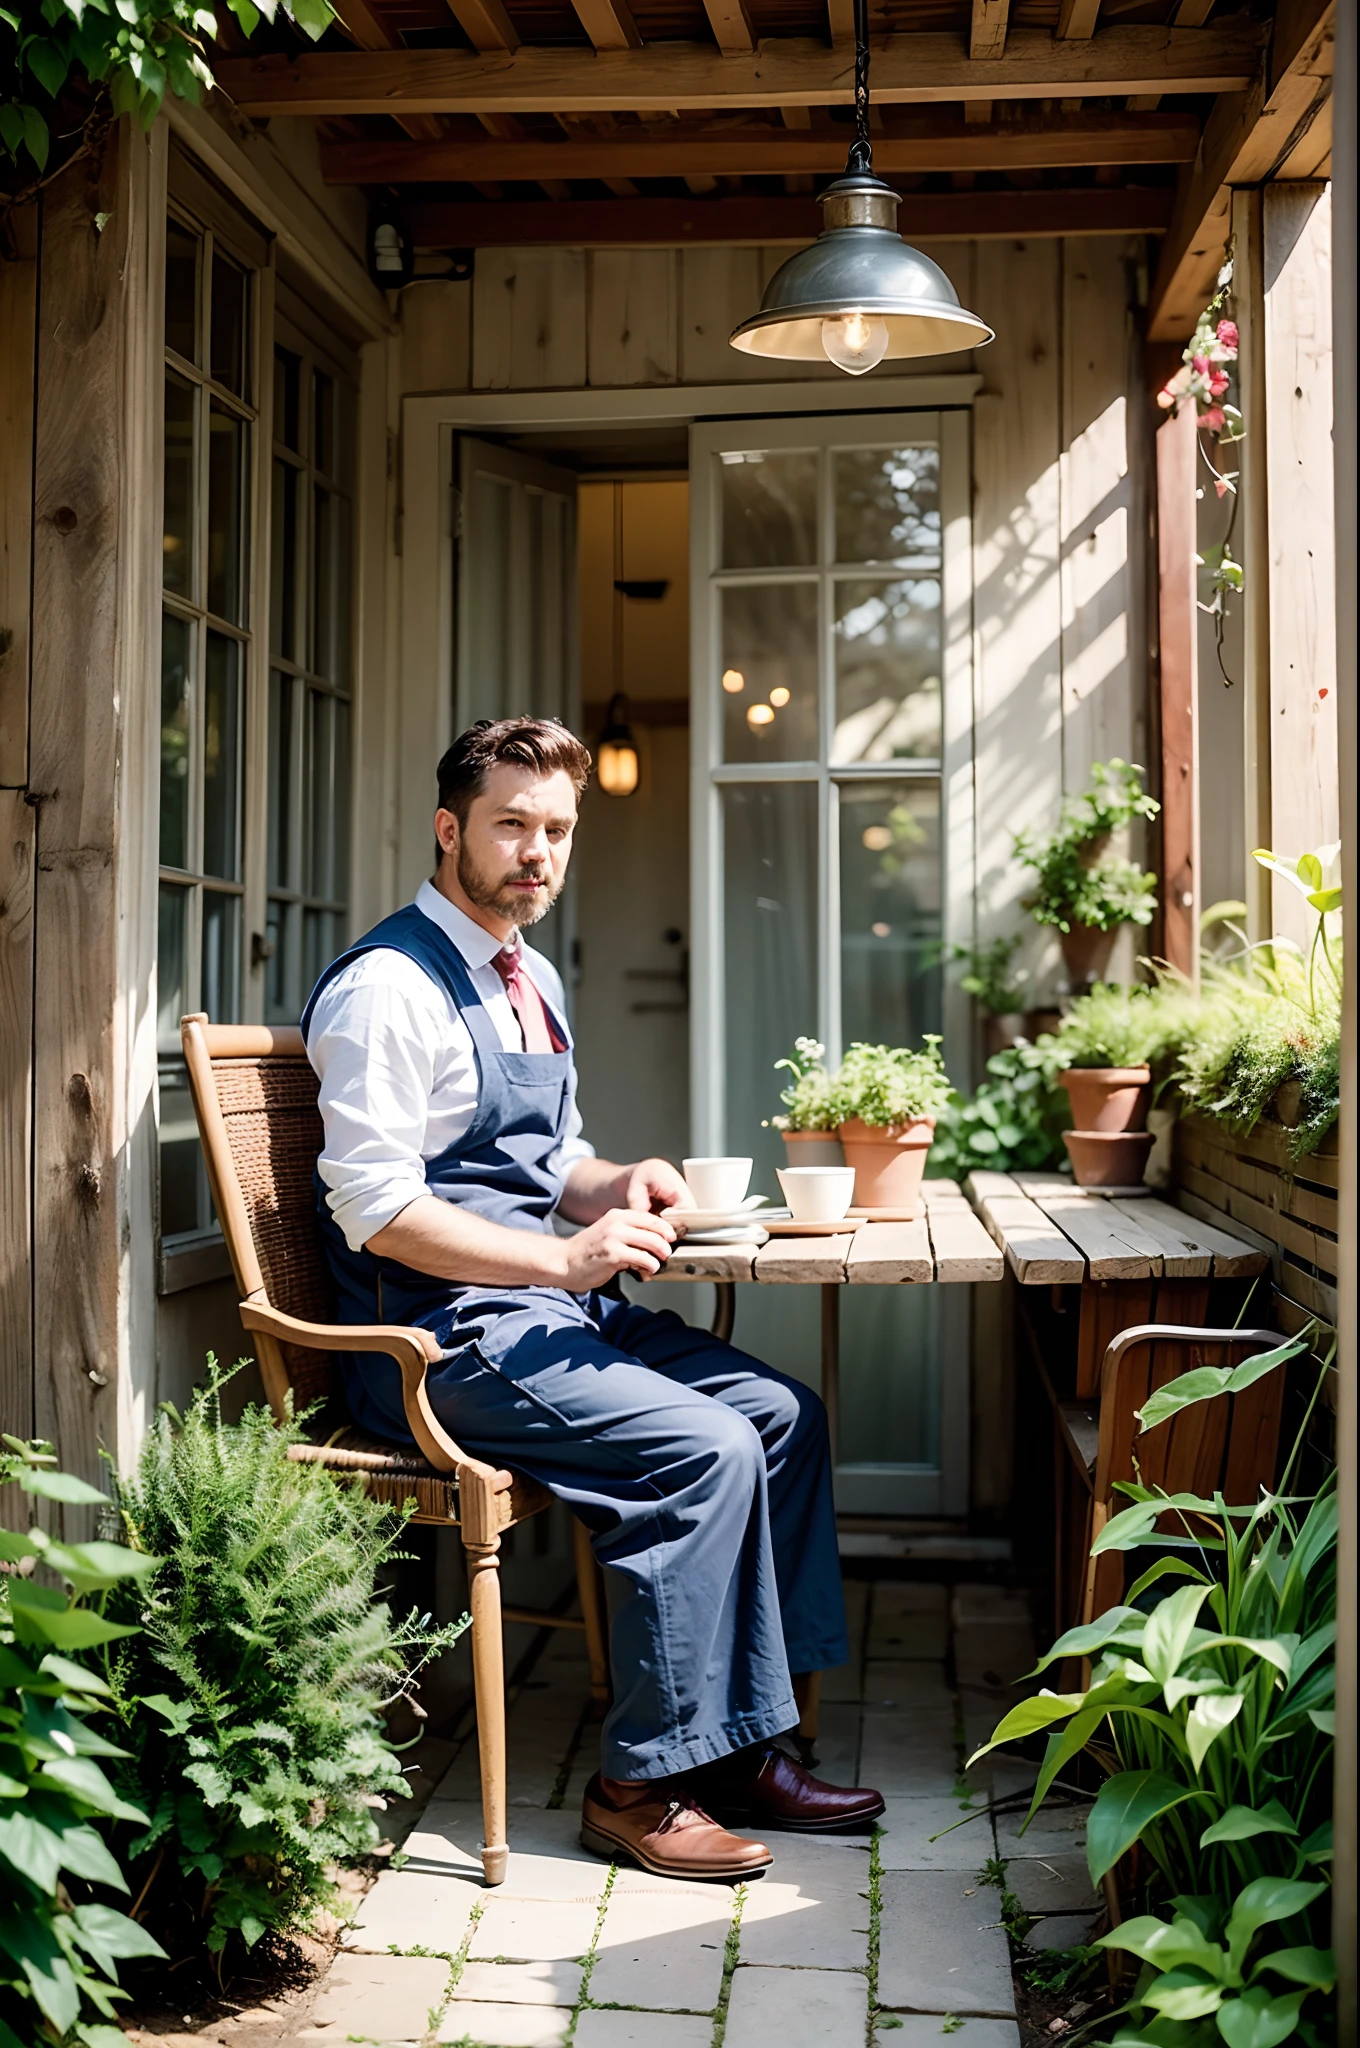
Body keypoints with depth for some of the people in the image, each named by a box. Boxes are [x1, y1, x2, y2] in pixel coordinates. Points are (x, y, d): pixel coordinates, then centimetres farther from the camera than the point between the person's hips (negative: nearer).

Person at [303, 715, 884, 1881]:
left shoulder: (534, 980, 17)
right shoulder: (389, 987, -13)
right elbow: (374, 1209, -20)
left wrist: (613, 1186, 2)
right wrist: (567, 1257, -26)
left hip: (556, 1304, 9)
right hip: (446, 1333, -9)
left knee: (783, 1413, -2)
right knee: (707, 1452, -22)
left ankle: (743, 1745, 5)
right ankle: (644, 1785, -7)